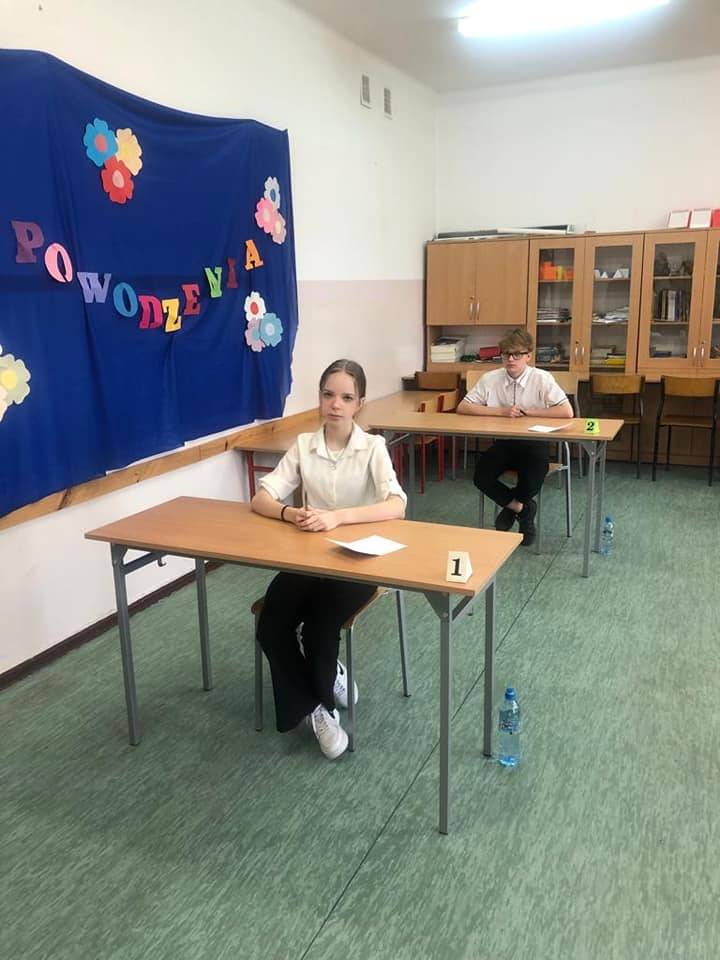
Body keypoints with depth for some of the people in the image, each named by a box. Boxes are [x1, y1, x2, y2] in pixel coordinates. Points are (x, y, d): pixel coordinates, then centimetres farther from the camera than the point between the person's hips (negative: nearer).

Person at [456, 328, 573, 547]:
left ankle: (511, 506, 12)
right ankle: (522, 509, 5)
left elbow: (567, 411, -18)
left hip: (533, 444, -2)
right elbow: (462, 407, -11)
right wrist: (501, 411, -20)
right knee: (481, 478, -22)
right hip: (503, 442, 2)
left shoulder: (542, 379, -11)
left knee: (532, 483, -27)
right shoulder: (490, 379, -5)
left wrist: (527, 412, -17)